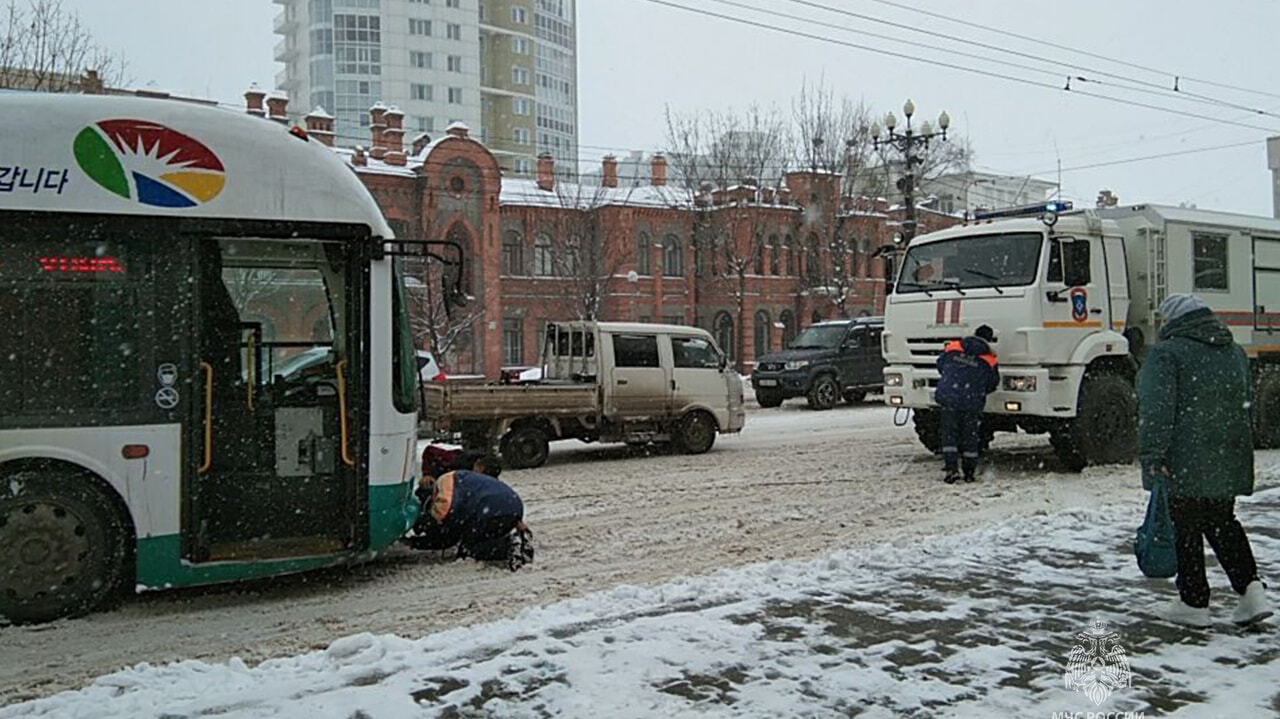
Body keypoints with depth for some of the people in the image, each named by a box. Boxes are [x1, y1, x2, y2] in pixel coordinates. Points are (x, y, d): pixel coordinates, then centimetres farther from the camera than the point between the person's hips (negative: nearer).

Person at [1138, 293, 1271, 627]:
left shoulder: (1166, 353, -11)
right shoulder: (1234, 352, 13)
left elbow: (1156, 410, -19)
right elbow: (1247, 402, 21)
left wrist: (1153, 456, -19)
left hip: (1186, 460, -7)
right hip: (1230, 459, 7)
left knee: (1187, 528, 3)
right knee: (1222, 523, 19)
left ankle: (1194, 603, 10)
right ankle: (1250, 589, 6)